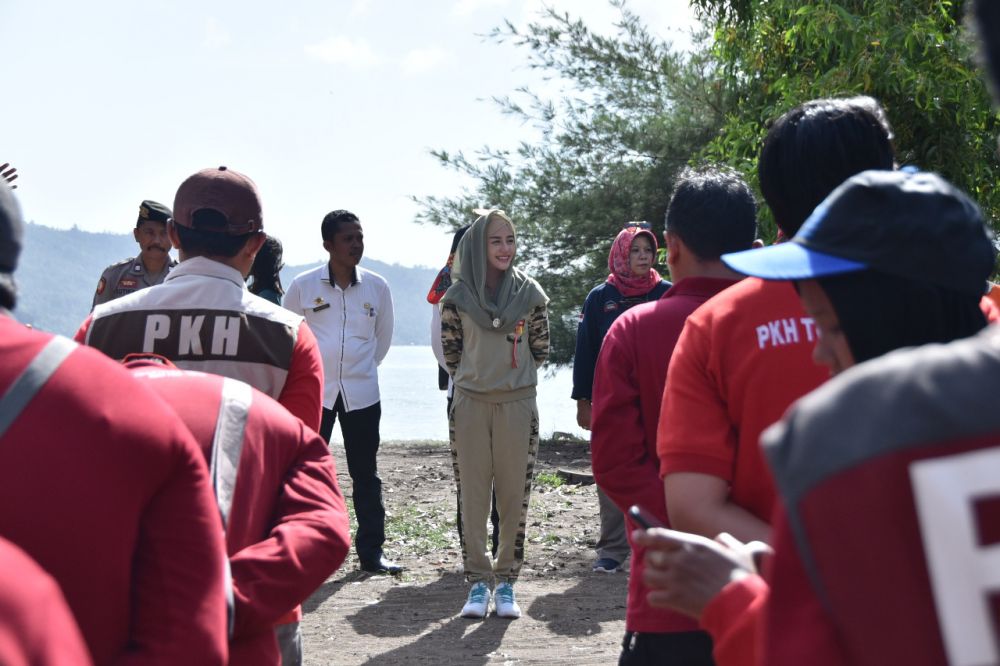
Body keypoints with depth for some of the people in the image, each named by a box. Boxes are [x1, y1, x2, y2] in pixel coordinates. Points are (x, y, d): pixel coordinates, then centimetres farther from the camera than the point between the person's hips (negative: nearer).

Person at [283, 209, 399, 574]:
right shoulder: (303, 285, -6)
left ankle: (371, 550, 12)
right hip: (314, 391, -2)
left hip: (362, 393, 2)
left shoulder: (377, 286, 0)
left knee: (366, 474, 6)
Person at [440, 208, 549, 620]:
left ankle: (506, 581, 12)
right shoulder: (457, 296, -1)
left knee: (514, 497, 2)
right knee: (472, 497, 2)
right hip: (470, 405, 0)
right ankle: (478, 581, 10)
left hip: (517, 405, 0)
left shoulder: (529, 293, 1)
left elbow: (540, 350, 11)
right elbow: (450, 350, 10)